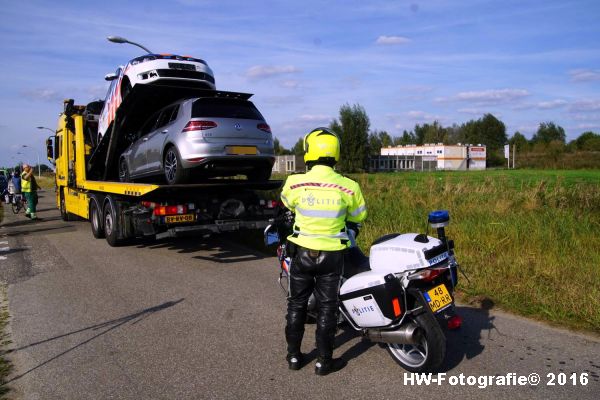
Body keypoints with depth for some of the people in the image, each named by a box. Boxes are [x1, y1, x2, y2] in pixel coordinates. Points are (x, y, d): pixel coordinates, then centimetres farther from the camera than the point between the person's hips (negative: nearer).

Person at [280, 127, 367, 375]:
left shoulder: (294, 183, -13)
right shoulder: (348, 187, -13)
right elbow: (359, 217, 4)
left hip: (302, 252, 1)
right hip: (332, 255, 0)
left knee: (296, 304, 17)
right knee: (327, 308, 12)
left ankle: (294, 356, 28)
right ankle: (324, 361, 22)